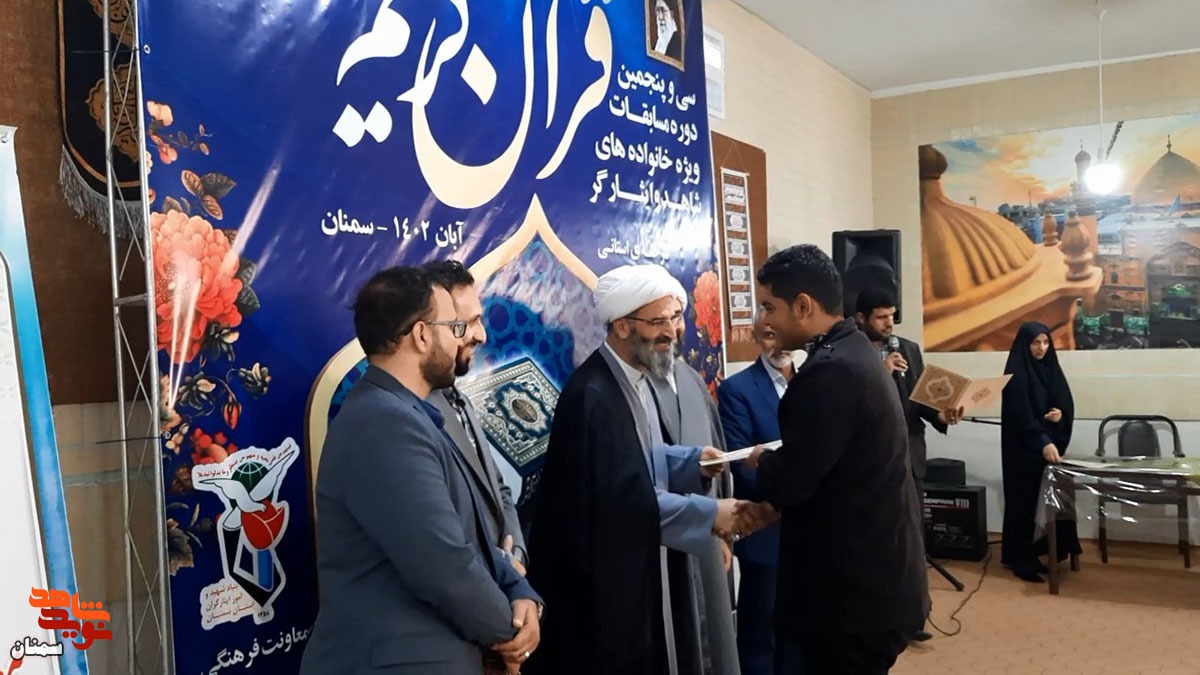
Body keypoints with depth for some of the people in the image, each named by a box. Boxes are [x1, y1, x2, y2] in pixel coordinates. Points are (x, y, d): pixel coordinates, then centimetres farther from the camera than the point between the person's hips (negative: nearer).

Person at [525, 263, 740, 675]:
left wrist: (692, 461, -1)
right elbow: (624, 495, -28)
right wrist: (710, 513, -23)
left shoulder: (635, 378, 6)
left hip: (638, 564, 9)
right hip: (604, 576, -9)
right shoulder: (593, 395, -24)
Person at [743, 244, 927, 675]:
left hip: (855, 587, -10)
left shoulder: (831, 370, -24)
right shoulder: (853, 351, 8)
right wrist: (774, 501, 6)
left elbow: (791, 478, -23)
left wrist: (761, 462, -2)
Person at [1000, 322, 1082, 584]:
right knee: (1025, 500, -3)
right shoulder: (1016, 373, -12)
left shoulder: (1051, 369, 10)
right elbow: (1020, 414, -20)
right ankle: (1019, 559, 3)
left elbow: (1067, 403, 13)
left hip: (1051, 443, 7)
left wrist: (1061, 414, -10)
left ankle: (1033, 554, 18)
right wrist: (1043, 443, -30)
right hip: (1024, 447, -7)